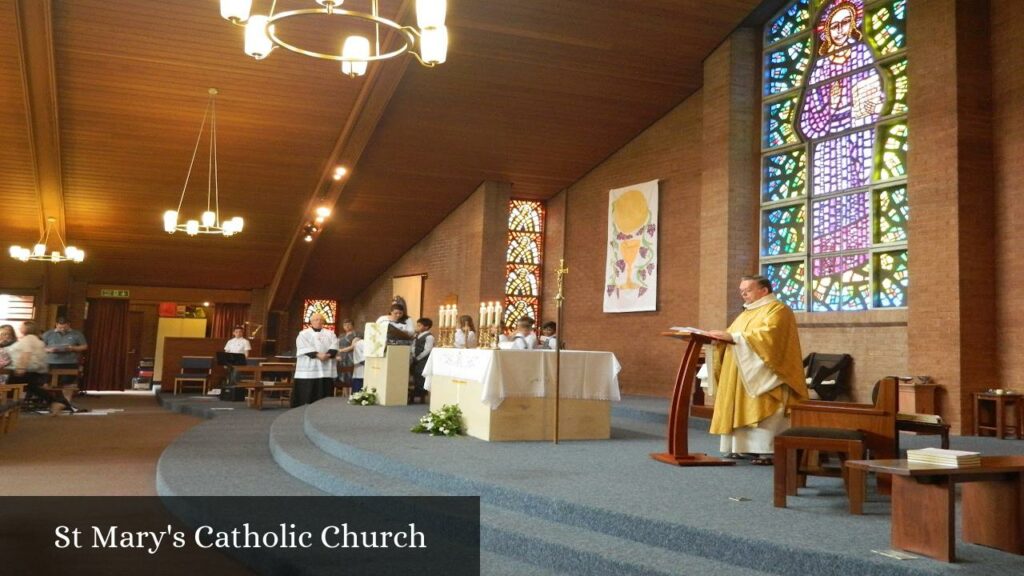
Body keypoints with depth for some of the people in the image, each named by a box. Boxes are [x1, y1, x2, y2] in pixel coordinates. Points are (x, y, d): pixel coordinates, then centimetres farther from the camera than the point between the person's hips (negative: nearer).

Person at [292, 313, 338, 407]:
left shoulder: (330, 334, 17)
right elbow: (304, 348, -8)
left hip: (326, 370, 3)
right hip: (308, 369, -3)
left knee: (324, 395, 2)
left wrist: (328, 355, -17)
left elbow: (334, 346, 3)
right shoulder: (304, 334, 7)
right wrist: (317, 355, -20)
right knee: (306, 396, -4)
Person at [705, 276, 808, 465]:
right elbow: (734, 338, 18)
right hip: (741, 375, 9)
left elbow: (767, 335, -23)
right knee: (744, 410, 5)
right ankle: (742, 446, 8)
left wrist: (733, 336, -27)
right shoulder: (747, 312, 22)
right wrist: (721, 337, -4)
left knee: (762, 410, -11)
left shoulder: (777, 310, -6)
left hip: (764, 375, -9)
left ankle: (768, 450, -11)